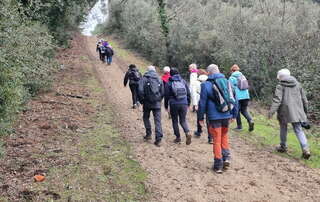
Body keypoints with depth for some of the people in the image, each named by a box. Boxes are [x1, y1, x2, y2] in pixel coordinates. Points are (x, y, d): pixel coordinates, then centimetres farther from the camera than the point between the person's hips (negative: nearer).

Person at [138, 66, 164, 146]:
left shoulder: (144, 78, -2)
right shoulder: (159, 79, 9)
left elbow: (140, 91, -12)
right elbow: (162, 92, 8)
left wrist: (141, 100, 0)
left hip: (147, 103, -2)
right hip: (157, 103, 2)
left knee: (146, 117, 21)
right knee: (158, 121, 0)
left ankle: (148, 134, 21)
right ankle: (158, 138, -7)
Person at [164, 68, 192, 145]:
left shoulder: (169, 83, -5)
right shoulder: (183, 81, 5)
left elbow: (166, 96, -2)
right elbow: (188, 93, 9)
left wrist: (166, 105, 9)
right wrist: (188, 103, 19)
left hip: (174, 105, -3)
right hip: (184, 104, 3)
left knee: (175, 121, 11)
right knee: (183, 120, 12)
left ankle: (178, 137, 15)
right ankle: (187, 133, -10)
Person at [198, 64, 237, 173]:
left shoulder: (206, 85, -8)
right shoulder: (227, 82, 5)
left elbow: (202, 103, -7)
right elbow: (233, 99, 10)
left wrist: (201, 117, 4)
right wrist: (234, 114, 19)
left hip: (214, 117, -4)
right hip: (226, 116, 4)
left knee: (217, 140, 6)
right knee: (224, 136, 23)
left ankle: (218, 165, 12)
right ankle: (226, 157, 12)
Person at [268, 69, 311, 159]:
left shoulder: (280, 86, -4)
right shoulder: (297, 84, 12)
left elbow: (277, 99, -15)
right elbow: (304, 98, 16)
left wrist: (272, 111, -17)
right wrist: (305, 110, 26)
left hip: (285, 111, -4)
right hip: (297, 111, 4)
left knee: (283, 128, 15)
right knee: (298, 130, 4)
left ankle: (283, 146, 26)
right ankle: (305, 149, -11)